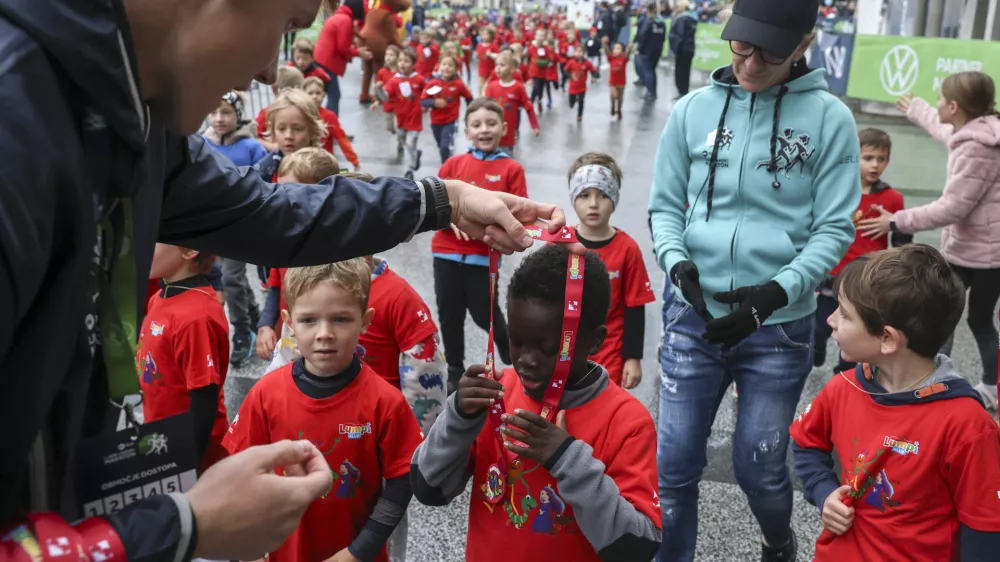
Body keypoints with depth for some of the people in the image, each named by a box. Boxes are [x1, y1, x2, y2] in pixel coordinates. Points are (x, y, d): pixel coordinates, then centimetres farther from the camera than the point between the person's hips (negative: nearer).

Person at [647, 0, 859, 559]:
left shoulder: (829, 118, -5)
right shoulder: (693, 110, 0)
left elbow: (835, 228, -5)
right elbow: (665, 205, 6)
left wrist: (777, 291, -18)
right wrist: (677, 261, -14)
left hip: (780, 327, -1)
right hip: (694, 317, 2)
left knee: (759, 467, 13)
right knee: (674, 465, 6)